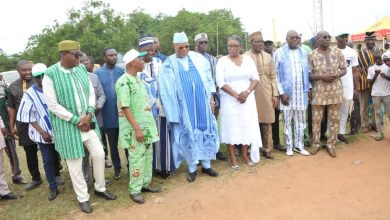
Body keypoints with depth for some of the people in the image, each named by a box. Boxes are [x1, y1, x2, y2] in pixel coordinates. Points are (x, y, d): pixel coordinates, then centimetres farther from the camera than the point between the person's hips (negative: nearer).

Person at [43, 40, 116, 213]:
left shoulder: (82, 69, 3)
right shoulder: (50, 75, -13)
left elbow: (91, 93, 7)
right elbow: (53, 105, -14)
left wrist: (89, 114, -8)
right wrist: (77, 120, -13)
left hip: (87, 120, 5)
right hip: (67, 124, -5)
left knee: (99, 153, 7)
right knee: (75, 163, 5)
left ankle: (100, 188, 29)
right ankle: (83, 198, 23)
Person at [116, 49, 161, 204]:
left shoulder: (138, 80, 11)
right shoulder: (124, 82, -16)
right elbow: (125, 108, -19)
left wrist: (148, 126, 16)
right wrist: (137, 128, -21)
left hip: (146, 125, 8)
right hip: (134, 128, -8)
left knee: (148, 155, 15)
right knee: (136, 158, 0)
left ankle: (145, 183, 30)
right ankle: (134, 190, 15)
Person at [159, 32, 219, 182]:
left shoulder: (199, 58, 5)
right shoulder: (169, 64, 0)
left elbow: (208, 78, 8)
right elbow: (166, 88, -2)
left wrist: (211, 98, 3)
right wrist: (172, 109, -6)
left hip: (202, 103, 2)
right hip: (184, 106, -2)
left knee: (206, 131, 8)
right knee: (188, 135, 4)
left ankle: (206, 165, 23)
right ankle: (192, 168, 18)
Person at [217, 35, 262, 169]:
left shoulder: (248, 59, 6)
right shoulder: (222, 61, -3)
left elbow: (256, 78, 3)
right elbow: (220, 82, -11)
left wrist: (247, 92, -13)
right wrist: (236, 95, -15)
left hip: (247, 99, 3)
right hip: (229, 100, -3)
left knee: (247, 126, 5)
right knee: (231, 126, 1)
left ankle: (245, 154, 20)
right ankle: (232, 157, 12)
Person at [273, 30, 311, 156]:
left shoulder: (303, 52, 10)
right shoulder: (279, 53, -3)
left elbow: (307, 72, 14)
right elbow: (275, 74, -6)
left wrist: (308, 88, 6)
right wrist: (281, 92, -12)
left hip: (301, 92, 4)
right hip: (287, 92, -4)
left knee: (300, 120, 10)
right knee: (287, 121, 5)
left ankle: (299, 145, 22)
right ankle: (289, 147, 17)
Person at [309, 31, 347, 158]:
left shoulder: (337, 52, 3)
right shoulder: (312, 55, -4)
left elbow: (344, 70, 8)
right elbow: (308, 75, -4)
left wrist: (336, 75, -13)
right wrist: (322, 77, -18)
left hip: (335, 90, 2)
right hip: (318, 91, -2)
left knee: (334, 118, 7)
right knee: (316, 119, 5)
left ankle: (331, 144, 21)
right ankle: (316, 144, 21)